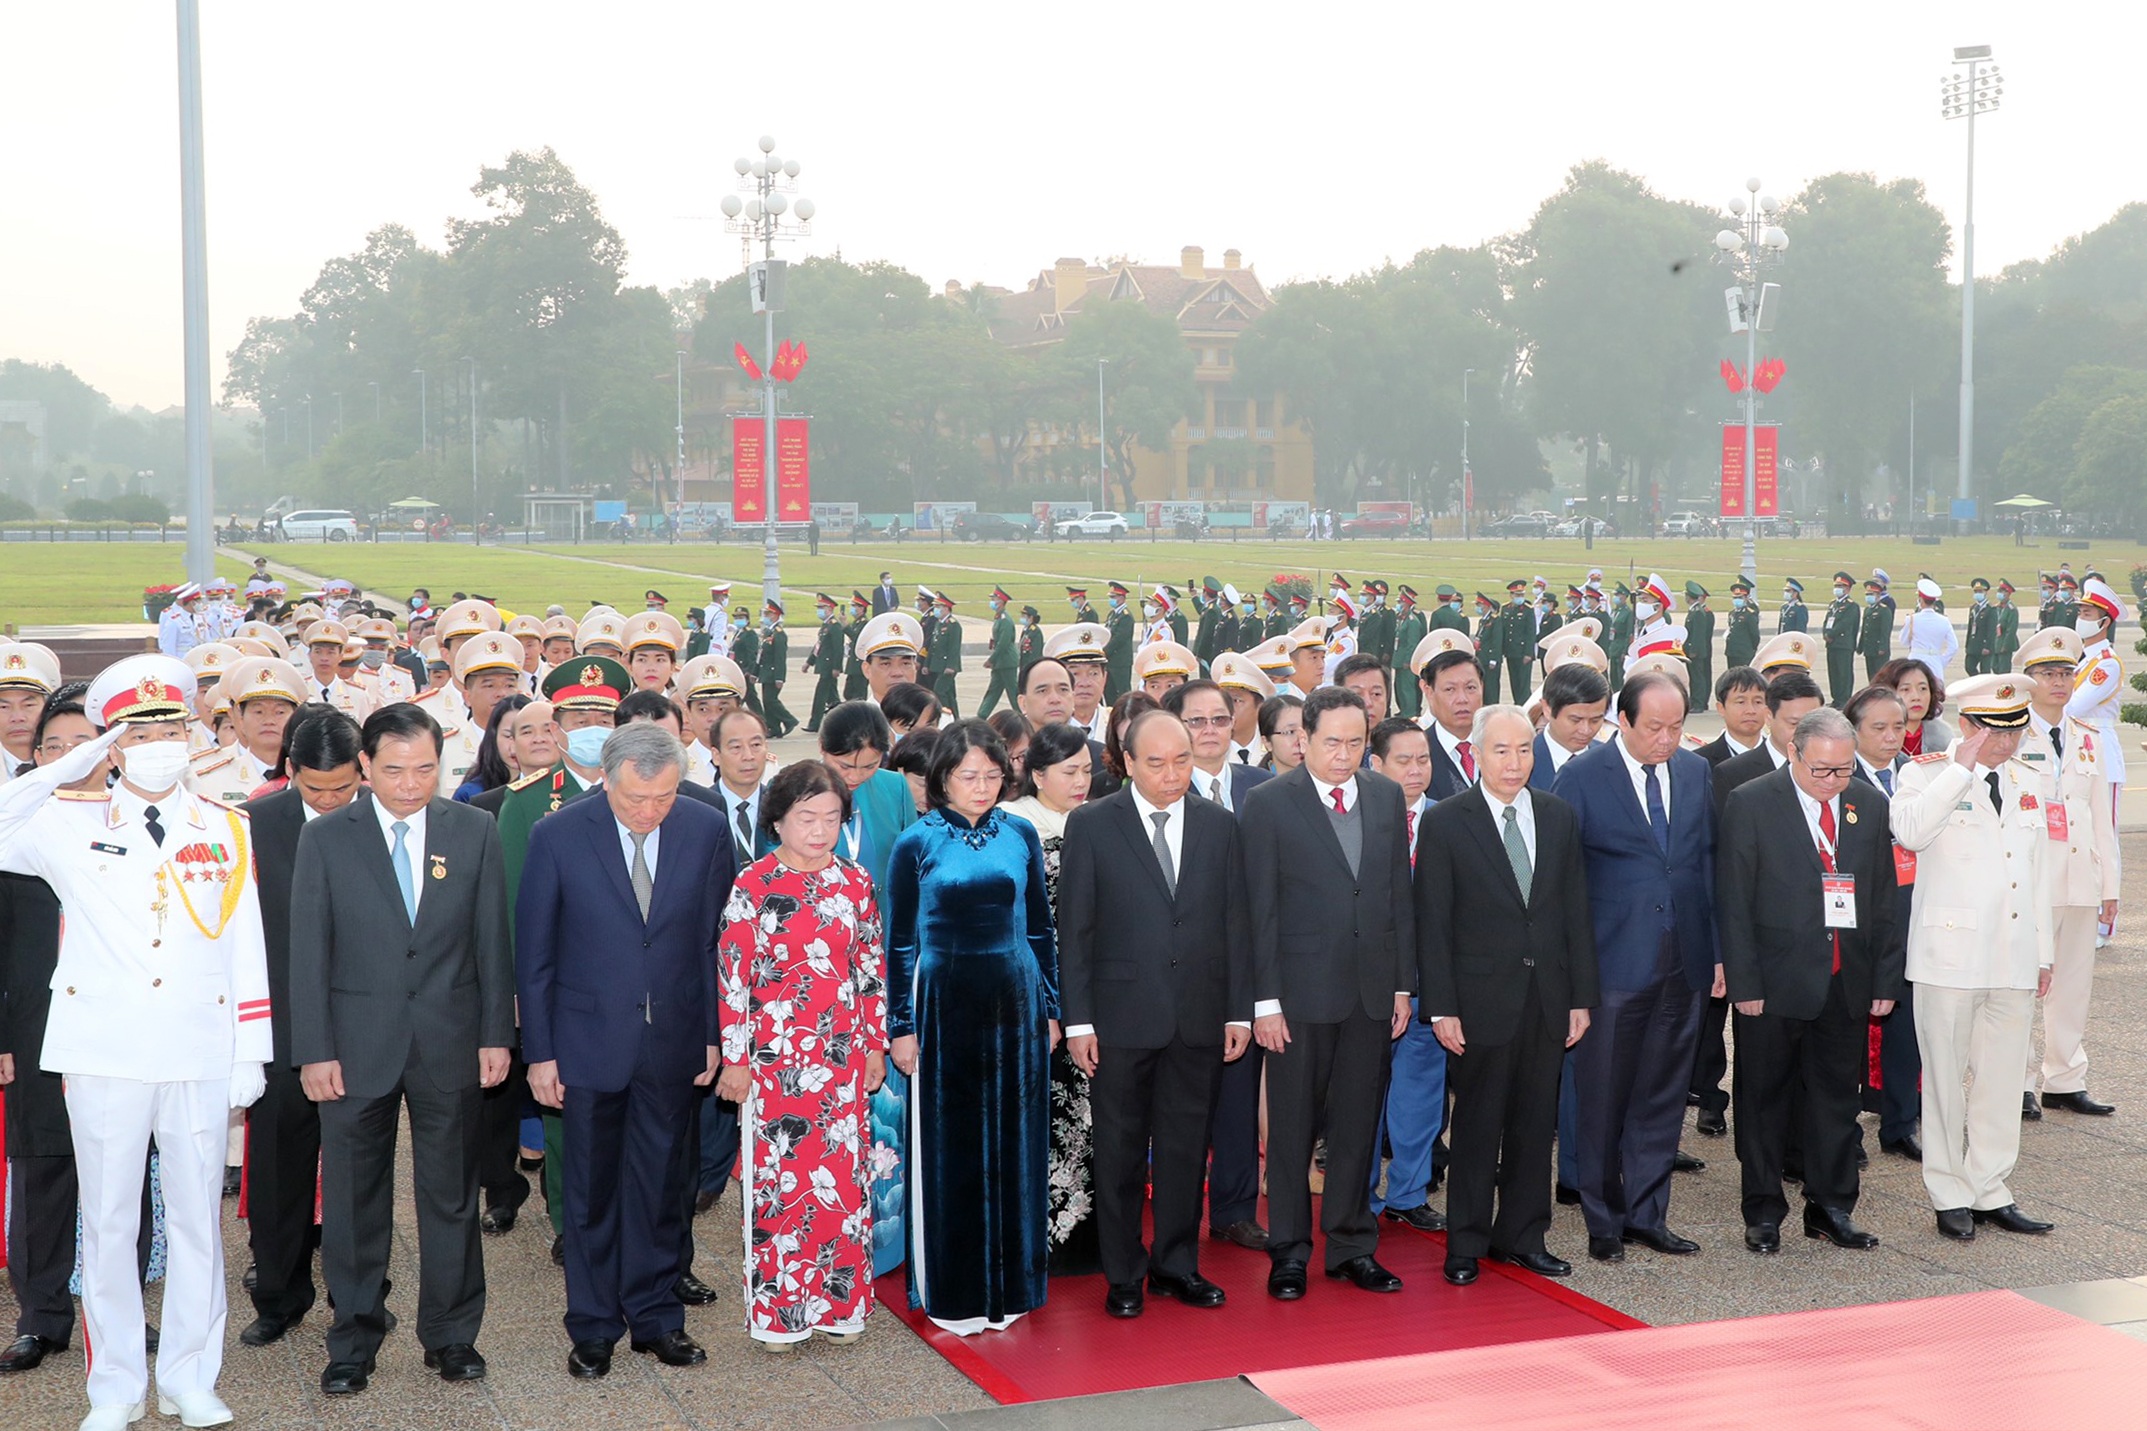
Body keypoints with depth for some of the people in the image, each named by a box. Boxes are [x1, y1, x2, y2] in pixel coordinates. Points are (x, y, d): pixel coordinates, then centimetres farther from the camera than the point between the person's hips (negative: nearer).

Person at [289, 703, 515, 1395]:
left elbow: (492, 941, 4)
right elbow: (309, 952, -2)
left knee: (452, 1195, 9)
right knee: (354, 1201, 7)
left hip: (450, 1044, 1)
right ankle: (354, 1340, 21)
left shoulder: (474, 831, 1)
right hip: (358, 1045, -1)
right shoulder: (326, 838, -2)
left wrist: (496, 1034, 1)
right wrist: (314, 1050, -6)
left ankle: (451, 1333, 23)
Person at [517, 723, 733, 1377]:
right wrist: (539, 1052, -4)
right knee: (591, 1190, 10)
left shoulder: (706, 830, -6)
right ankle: (592, 1328, 24)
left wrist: (713, 1034, 2)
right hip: (589, 1042, -1)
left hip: (674, 1042, 2)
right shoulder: (557, 837, -11)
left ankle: (655, 1315, 27)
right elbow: (534, 954, -4)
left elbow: (718, 939, 3)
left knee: (661, 1187, 12)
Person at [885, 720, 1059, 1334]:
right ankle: (952, 1293, 14)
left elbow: (1040, 927, 10)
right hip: (944, 1001, -2)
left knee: (1014, 1140, 8)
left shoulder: (1020, 835, 4)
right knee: (948, 1144, 4)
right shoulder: (917, 844, -3)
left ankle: (1010, 1283, 20)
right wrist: (901, 1026, -2)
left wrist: (1050, 1006, 8)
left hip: (1015, 1000, 2)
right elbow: (900, 941, 0)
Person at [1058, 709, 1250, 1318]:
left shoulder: (1219, 826, 6)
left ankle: (1177, 1264, 23)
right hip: (1123, 1015, -2)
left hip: (1200, 1016, 3)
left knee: (1186, 1145, 10)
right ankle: (1124, 1274, 18)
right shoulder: (1091, 825, -3)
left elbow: (1234, 924, 8)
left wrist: (1239, 1011, 4)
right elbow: (1073, 930, -3)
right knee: (1121, 1148, 6)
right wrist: (1078, 1019, -7)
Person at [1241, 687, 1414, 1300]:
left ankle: (1352, 1245, 22)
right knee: (1293, 1125, 5)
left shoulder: (1386, 796, 8)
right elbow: (1260, 909, -7)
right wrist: (1265, 999, -10)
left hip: (1372, 989, 4)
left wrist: (1403, 983, 7)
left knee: (1358, 1122, 11)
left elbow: (1400, 894, 10)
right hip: (1302, 989, -4)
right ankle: (1289, 1251, 17)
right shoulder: (1269, 803, -6)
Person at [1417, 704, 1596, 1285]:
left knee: (1535, 1122, 10)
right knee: (1477, 1124, 4)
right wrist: (1441, 1007, -10)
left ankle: (1523, 1235, 23)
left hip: (1547, 997, 4)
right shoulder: (1444, 822, -5)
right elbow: (1432, 924, -6)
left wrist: (1581, 996, 6)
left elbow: (1575, 911, 10)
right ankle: (1466, 1244, 15)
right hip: (1482, 998, -4)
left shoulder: (1559, 817, 8)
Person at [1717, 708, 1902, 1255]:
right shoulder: (1750, 803, -6)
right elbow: (1733, 902, -7)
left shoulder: (1870, 807, 7)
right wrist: (1744, 983, -12)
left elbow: (1884, 899, 11)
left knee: (1838, 1098, 11)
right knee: (1764, 1099, 6)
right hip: (1776, 983, -4)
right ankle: (1764, 1212, 17)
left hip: (1847, 983, 4)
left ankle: (1832, 1208, 23)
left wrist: (1885, 979, 6)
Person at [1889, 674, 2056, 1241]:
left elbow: (2036, 873, 20)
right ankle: (1949, 1195, 12)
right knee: (1945, 1079, 2)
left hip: (2014, 960, 5)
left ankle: (1989, 1191, 19)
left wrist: (2043, 954, 17)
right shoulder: (1928, 774, -4)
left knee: (2000, 1081, 9)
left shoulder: (2028, 783, 15)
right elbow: (1910, 832, -26)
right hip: (1951, 955, -5)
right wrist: (1960, 768, -21)